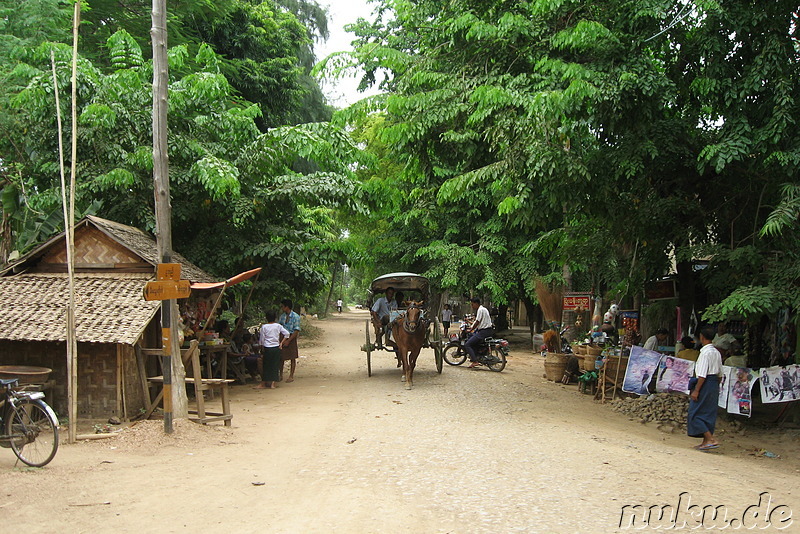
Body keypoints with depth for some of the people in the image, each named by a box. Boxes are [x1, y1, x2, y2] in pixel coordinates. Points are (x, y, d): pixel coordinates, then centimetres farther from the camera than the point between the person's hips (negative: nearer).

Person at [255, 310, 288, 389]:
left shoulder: (264, 327, -7)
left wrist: (262, 351, 7)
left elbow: (261, 340, -3)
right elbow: (287, 333, -2)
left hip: (267, 348, -2)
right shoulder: (278, 326, 0)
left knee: (266, 366, 8)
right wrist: (281, 343, 4)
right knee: (275, 366, 7)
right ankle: (273, 383, 6)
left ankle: (263, 384, 13)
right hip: (277, 348, 2)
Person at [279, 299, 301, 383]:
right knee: (281, 357, 7)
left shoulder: (295, 316, -13)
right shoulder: (282, 316, 5)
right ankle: (281, 375, 20)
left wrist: (288, 341, -18)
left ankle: (291, 376, 13)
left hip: (291, 338, -5)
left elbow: (296, 331, -15)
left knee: (292, 358, 4)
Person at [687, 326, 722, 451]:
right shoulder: (717, 352, 11)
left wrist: (696, 390, -18)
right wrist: (716, 384, 22)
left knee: (696, 413, -2)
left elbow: (702, 375, -20)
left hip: (706, 384, -9)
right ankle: (707, 441, 18)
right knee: (709, 413, 13)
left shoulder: (705, 352, -17)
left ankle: (711, 439, -7)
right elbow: (719, 371, 15)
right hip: (715, 384, 9)